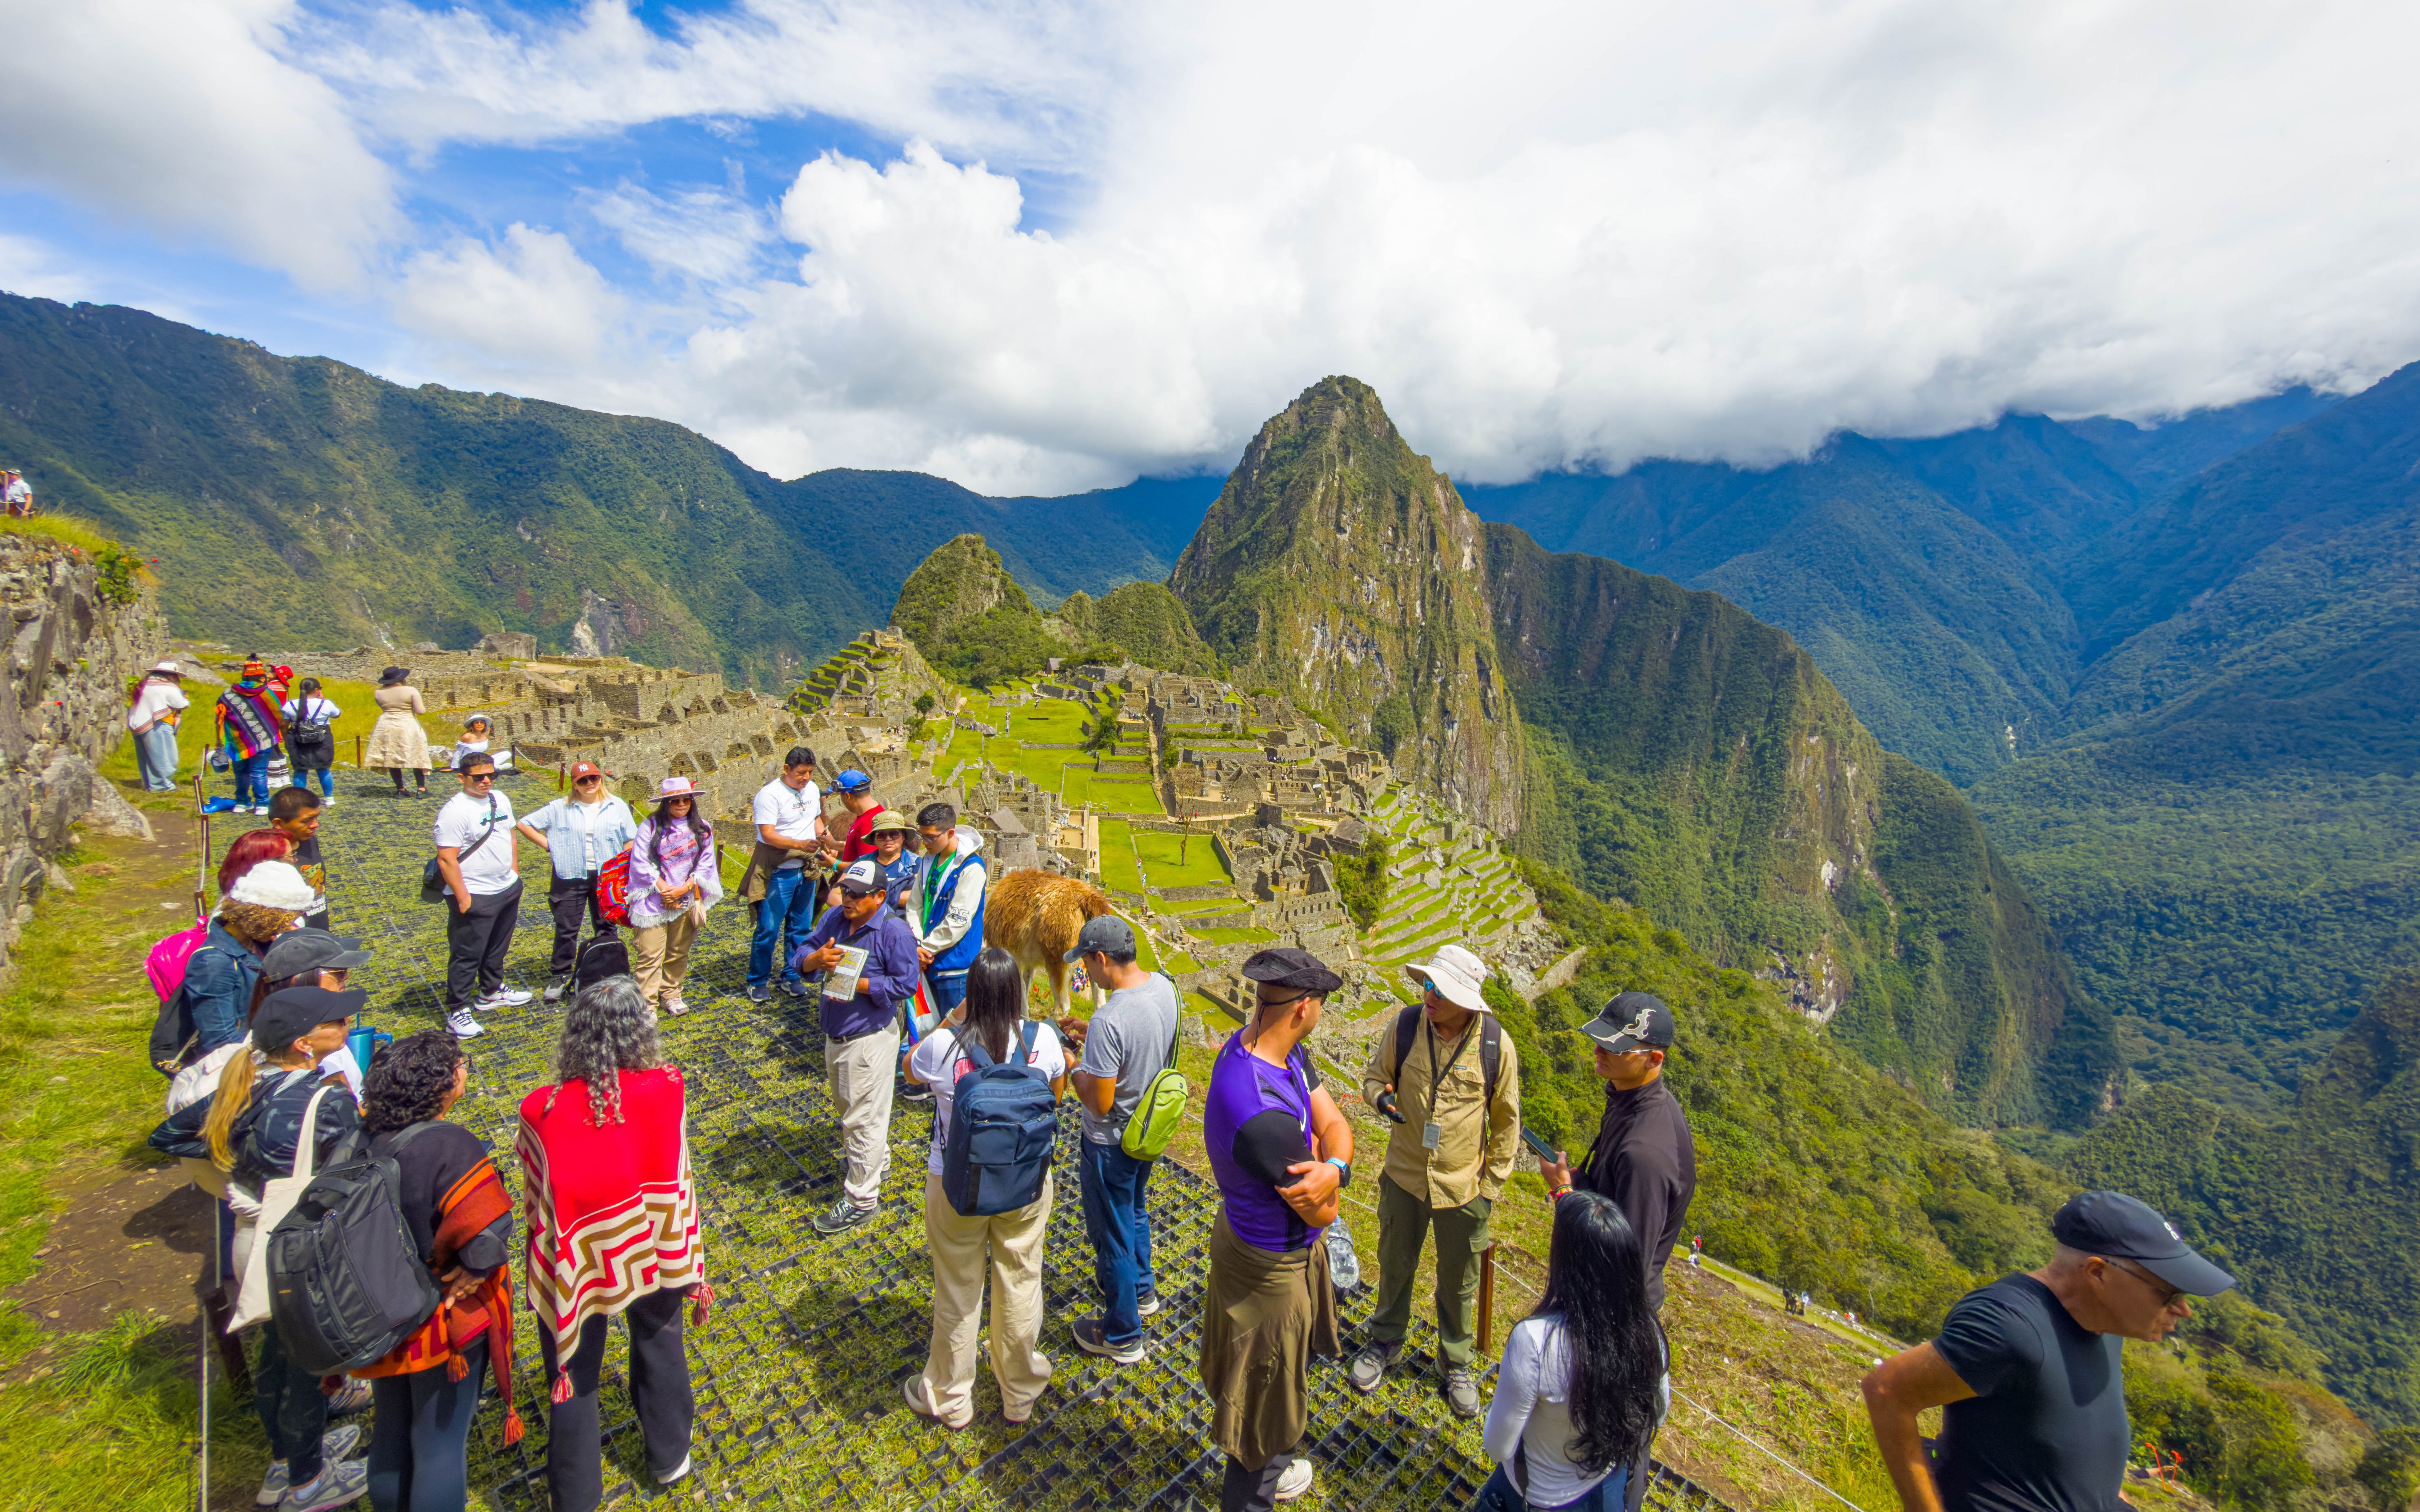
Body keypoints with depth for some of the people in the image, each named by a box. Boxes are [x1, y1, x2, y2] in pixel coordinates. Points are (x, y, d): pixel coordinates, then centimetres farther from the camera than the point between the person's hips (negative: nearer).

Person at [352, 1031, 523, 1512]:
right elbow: (487, 1232, -37)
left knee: (390, 1436, 28)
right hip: (444, 1324, -6)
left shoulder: (367, 1138, -10)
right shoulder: (449, 1146, -30)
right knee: (440, 1446, 14)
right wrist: (472, 1271, -16)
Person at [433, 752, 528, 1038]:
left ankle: (491, 992, 39)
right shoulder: (455, 811, -19)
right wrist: (463, 899, -20)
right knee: (467, 955, 2)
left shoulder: (501, 800, 6)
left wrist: (515, 872, 13)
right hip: (475, 897, -8)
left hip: (508, 889, 8)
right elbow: (447, 860, -20)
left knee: (497, 948, 22)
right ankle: (457, 1011, 13)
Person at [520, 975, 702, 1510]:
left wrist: (548, 1266, 4)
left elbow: (541, 1203, -15)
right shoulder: (665, 1090, -25)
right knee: (660, 1351, 27)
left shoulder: (545, 1111, -26)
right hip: (649, 1258, 1)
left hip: (577, 1266, -1)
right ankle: (669, 1456, 50)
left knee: (574, 1373, 23)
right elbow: (676, 1187, -15)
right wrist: (691, 1271, -1)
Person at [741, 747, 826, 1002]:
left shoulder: (813, 789, 7)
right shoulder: (770, 795, -14)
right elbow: (768, 835, -20)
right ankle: (757, 982, 18)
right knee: (768, 929, 1)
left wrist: (821, 834, 0)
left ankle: (792, 977, 27)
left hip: (806, 869, 7)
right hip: (779, 873, -6)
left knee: (801, 928, 14)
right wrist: (801, 844, -32)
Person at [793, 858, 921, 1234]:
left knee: (863, 1118, 3)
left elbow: (904, 985, -23)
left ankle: (861, 1199, 18)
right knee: (849, 1109, 26)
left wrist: (856, 983, -26)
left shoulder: (894, 932, -21)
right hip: (835, 1034, 8)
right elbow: (800, 959, 1)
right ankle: (878, 1164, 48)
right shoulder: (834, 918, 0)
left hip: (870, 1038, -8)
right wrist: (817, 959, -21)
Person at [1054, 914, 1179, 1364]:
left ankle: (1122, 1335, 36)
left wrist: (1072, 1066, -13)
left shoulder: (1109, 1021, -36)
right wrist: (1089, 1035, 4)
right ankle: (1141, 1289, 54)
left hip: (1111, 1144, -8)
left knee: (1112, 1234, 15)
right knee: (1134, 1211, 31)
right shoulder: (1163, 986, -11)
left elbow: (1100, 1104, -28)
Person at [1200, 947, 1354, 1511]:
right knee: (1265, 1387, 18)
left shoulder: (1275, 1049, -12)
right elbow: (1322, 1213, -27)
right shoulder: (1263, 1115, -41)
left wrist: (1334, 1169, -29)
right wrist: (1323, 1180, -9)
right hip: (1270, 1267, -10)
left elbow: (1333, 1124, -9)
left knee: (1282, 1373, 34)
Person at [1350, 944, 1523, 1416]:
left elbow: (1507, 1120, -6)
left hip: (1464, 1187, -1)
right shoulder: (1406, 1027, -17)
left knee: (1459, 1282, 20)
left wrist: (1492, 1184, -3)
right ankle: (1385, 1342, 50)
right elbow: (1374, 1073, 0)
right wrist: (1380, 1096, -23)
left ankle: (1457, 1363, 47)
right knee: (1395, 1265, 23)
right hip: (1404, 1177, 2)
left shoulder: (1496, 1045, -20)